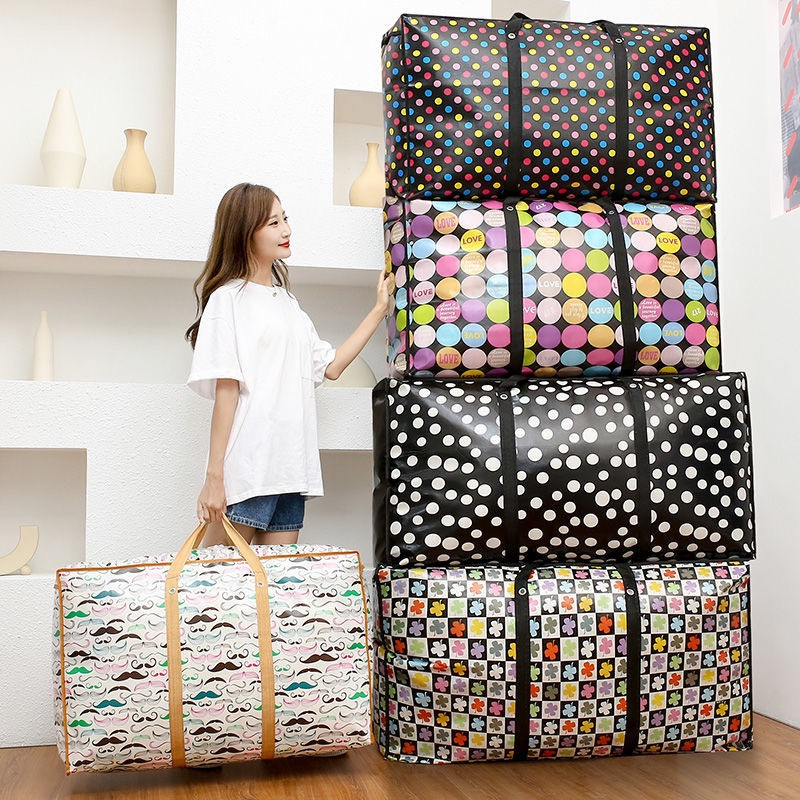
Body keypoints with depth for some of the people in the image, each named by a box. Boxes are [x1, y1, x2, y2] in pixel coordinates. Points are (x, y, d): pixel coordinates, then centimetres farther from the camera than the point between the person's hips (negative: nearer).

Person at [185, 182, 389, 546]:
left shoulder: (287, 301, 18)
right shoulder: (229, 298, -3)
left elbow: (330, 366, 17)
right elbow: (225, 391, -10)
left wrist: (379, 310, 20)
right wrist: (214, 476, -13)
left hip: (291, 467, 7)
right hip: (246, 470, -6)